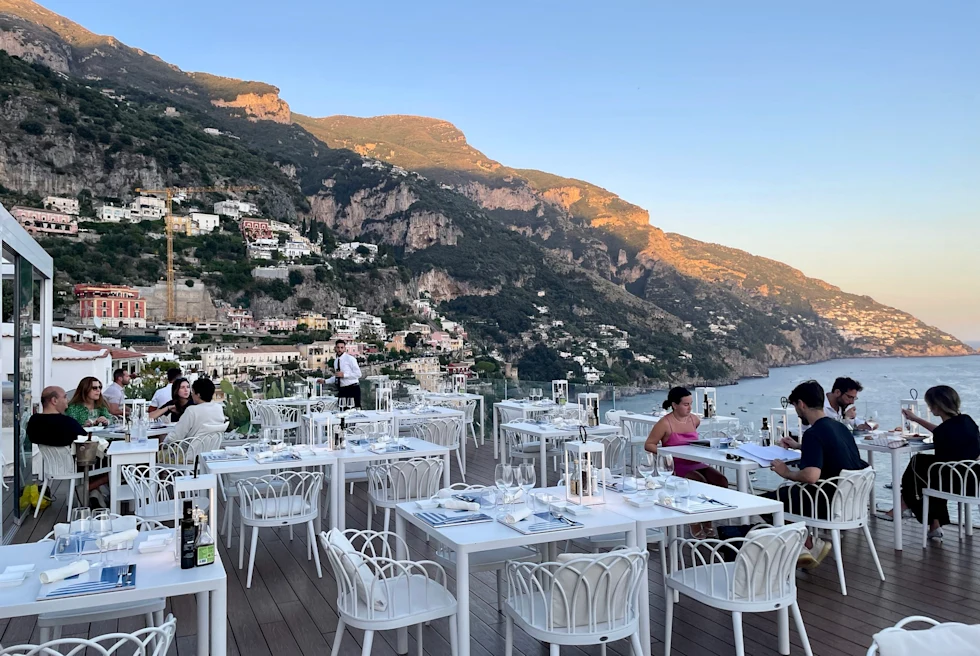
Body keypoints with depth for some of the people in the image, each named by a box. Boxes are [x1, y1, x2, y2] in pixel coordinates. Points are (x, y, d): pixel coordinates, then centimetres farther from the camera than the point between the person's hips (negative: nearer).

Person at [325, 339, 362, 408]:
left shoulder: (350, 358, -8)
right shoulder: (336, 361, 13)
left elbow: (358, 374, -13)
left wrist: (343, 375, -19)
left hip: (352, 389, -7)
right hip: (342, 390, 7)